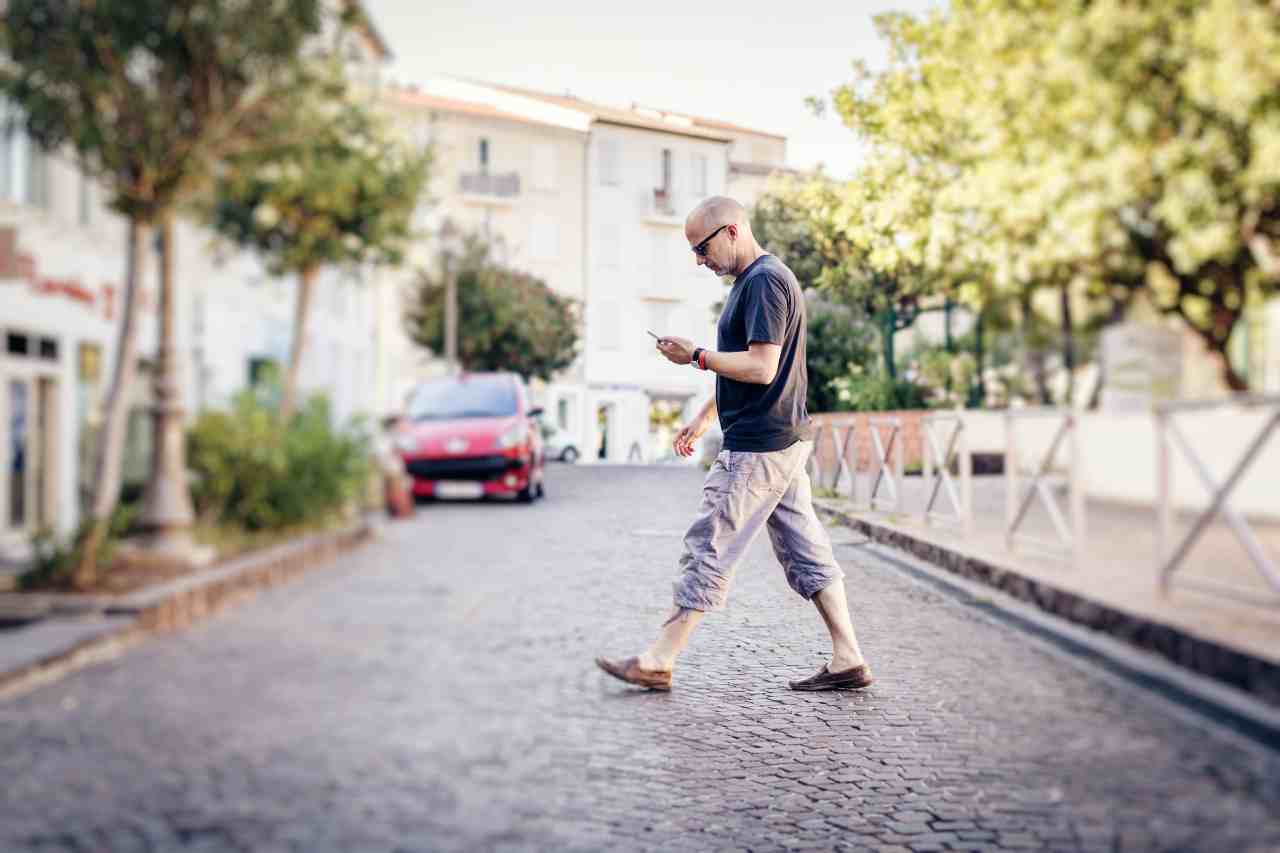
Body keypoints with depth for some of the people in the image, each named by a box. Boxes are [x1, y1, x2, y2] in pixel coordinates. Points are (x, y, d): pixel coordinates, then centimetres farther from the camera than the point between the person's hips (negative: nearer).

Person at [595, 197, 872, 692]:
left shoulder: (763, 280, -14)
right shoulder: (753, 281, 18)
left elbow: (761, 368, -22)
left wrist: (695, 356, -14)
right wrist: (703, 419, 23)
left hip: (758, 447, -11)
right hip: (785, 442, 11)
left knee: (708, 551, -4)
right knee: (806, 551, 10)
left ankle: (658, 663, 4)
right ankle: (848, 660, 14)